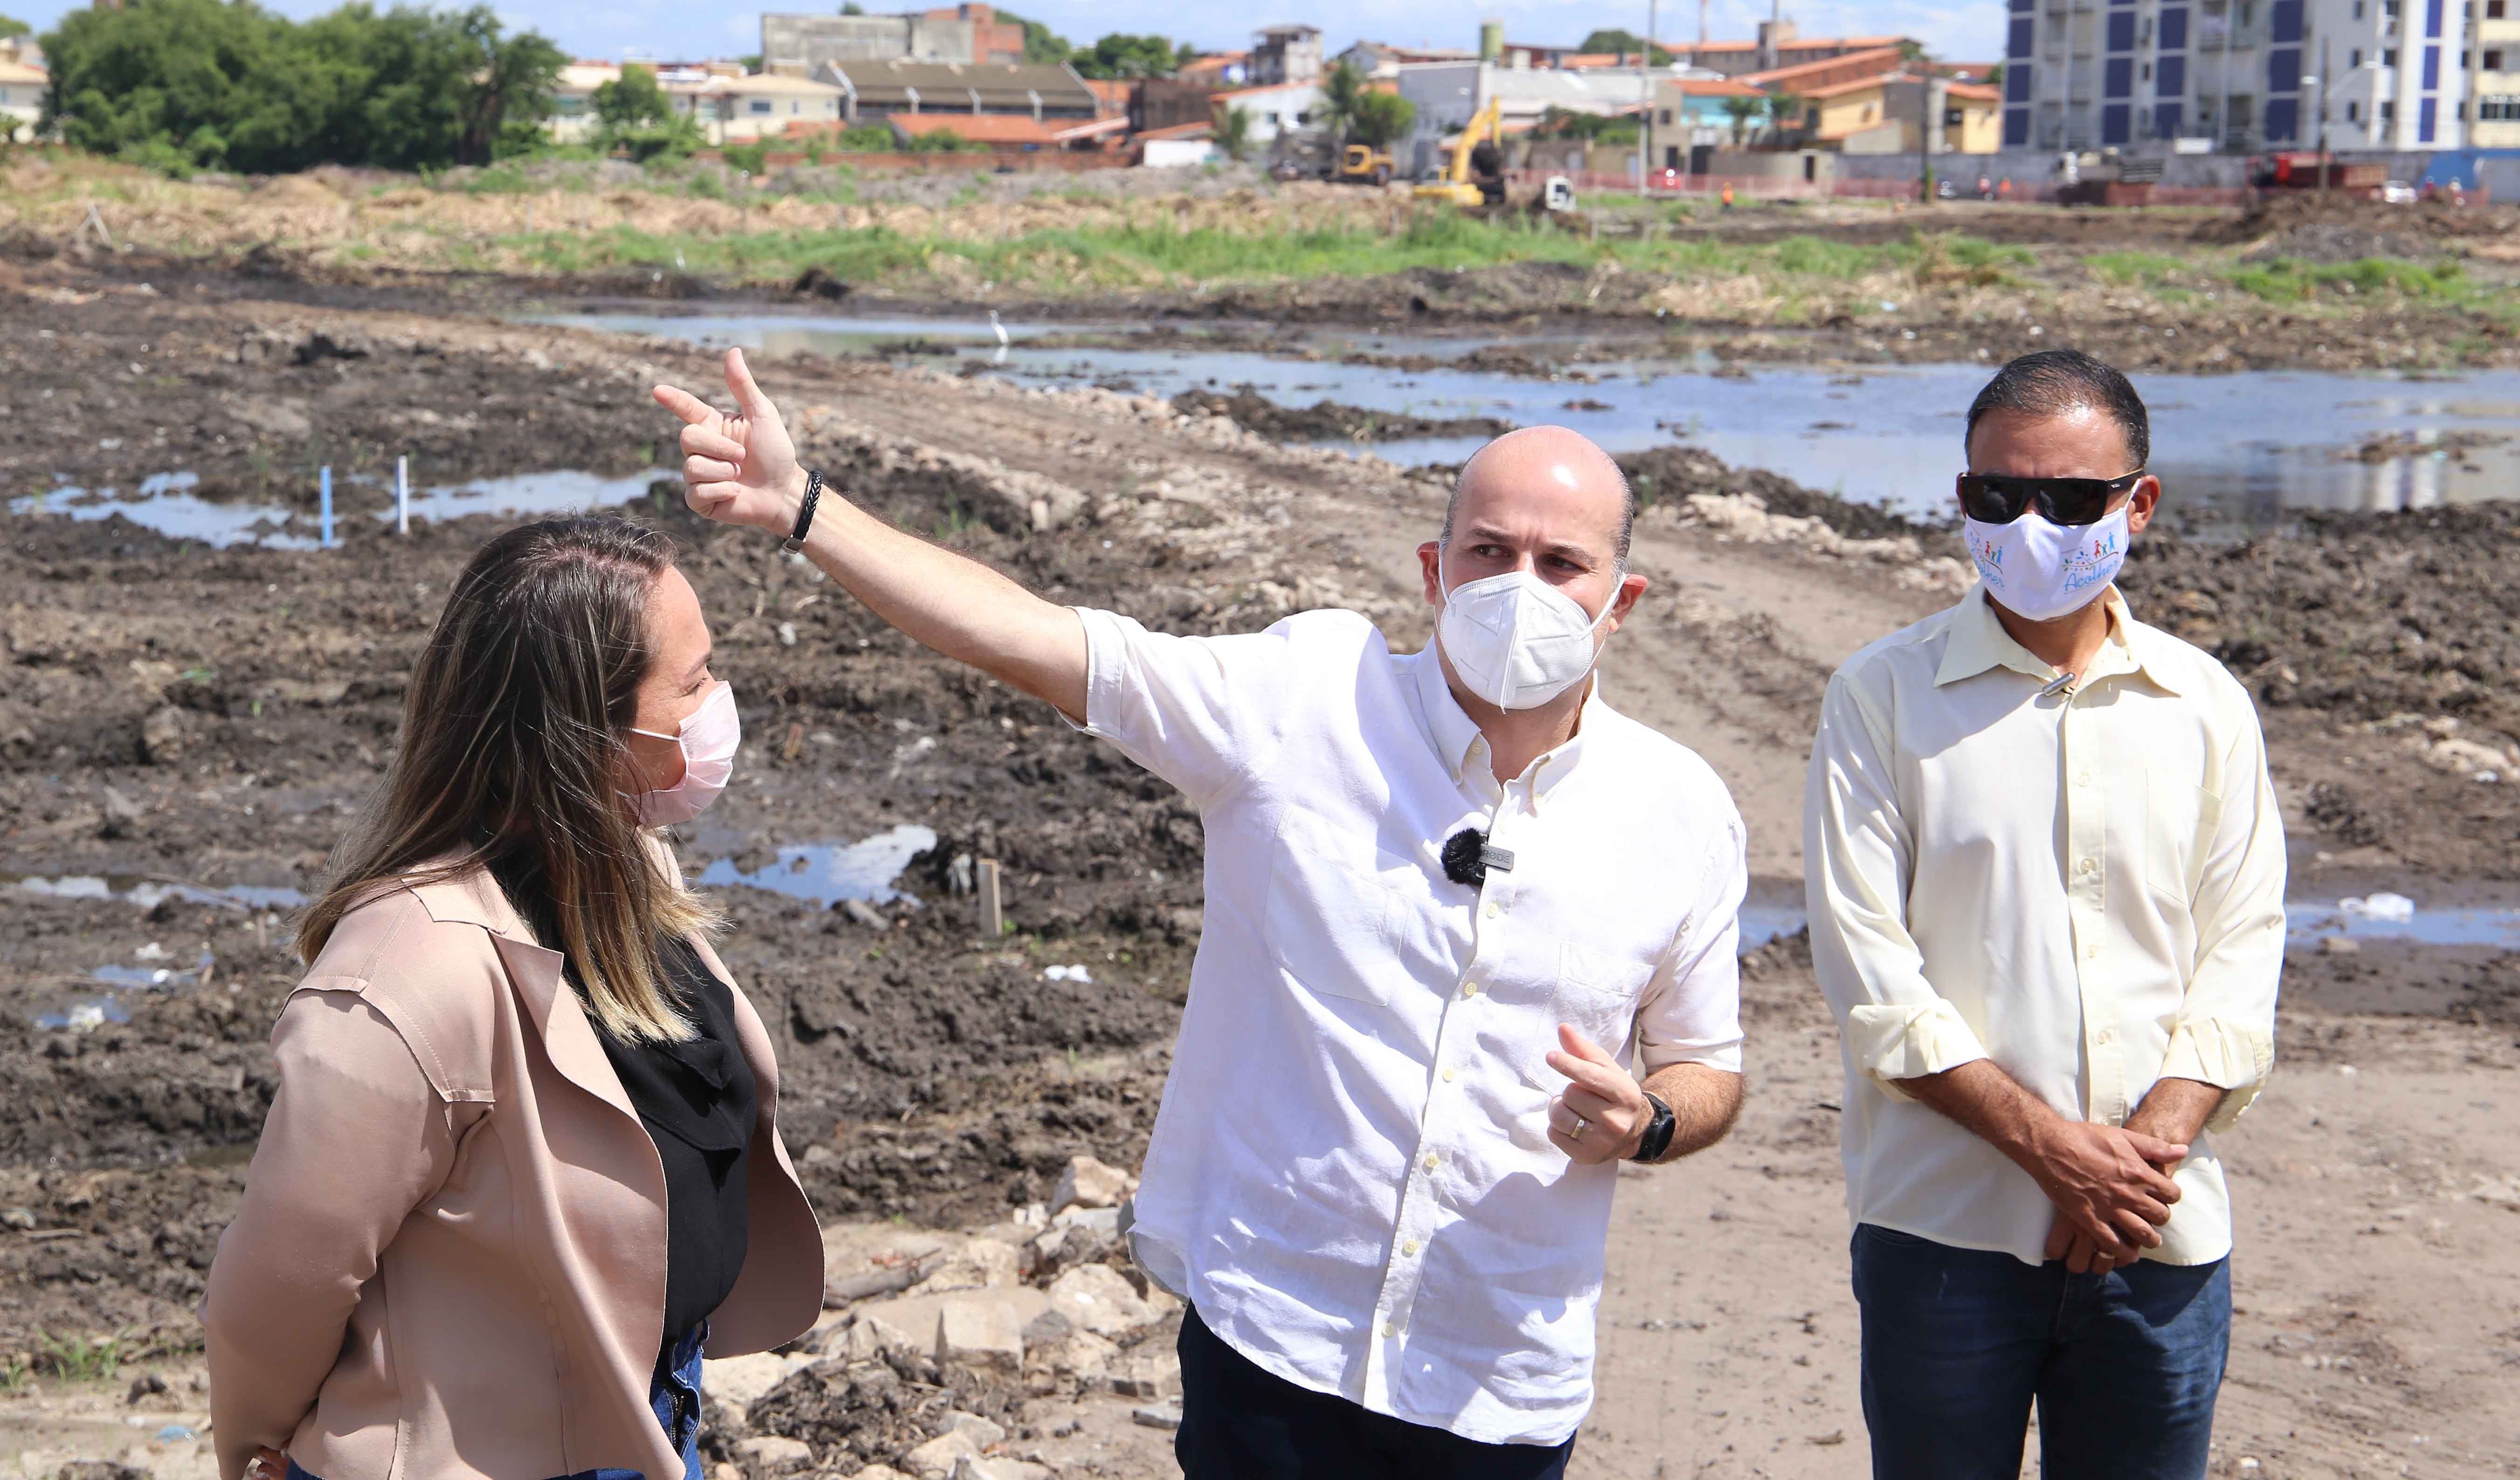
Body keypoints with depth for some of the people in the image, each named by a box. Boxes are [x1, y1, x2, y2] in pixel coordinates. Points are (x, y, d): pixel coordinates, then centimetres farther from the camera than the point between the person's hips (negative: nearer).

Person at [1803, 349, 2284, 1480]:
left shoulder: (2207, 708, 8)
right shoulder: (1884, 695, -1)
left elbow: (2241, 958, 5)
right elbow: (1867, 967, -7)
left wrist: (2149, 1147, -11)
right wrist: (2048, 1143, -14)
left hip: (2162, 1235, 2)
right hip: (1945, 1228, -2)